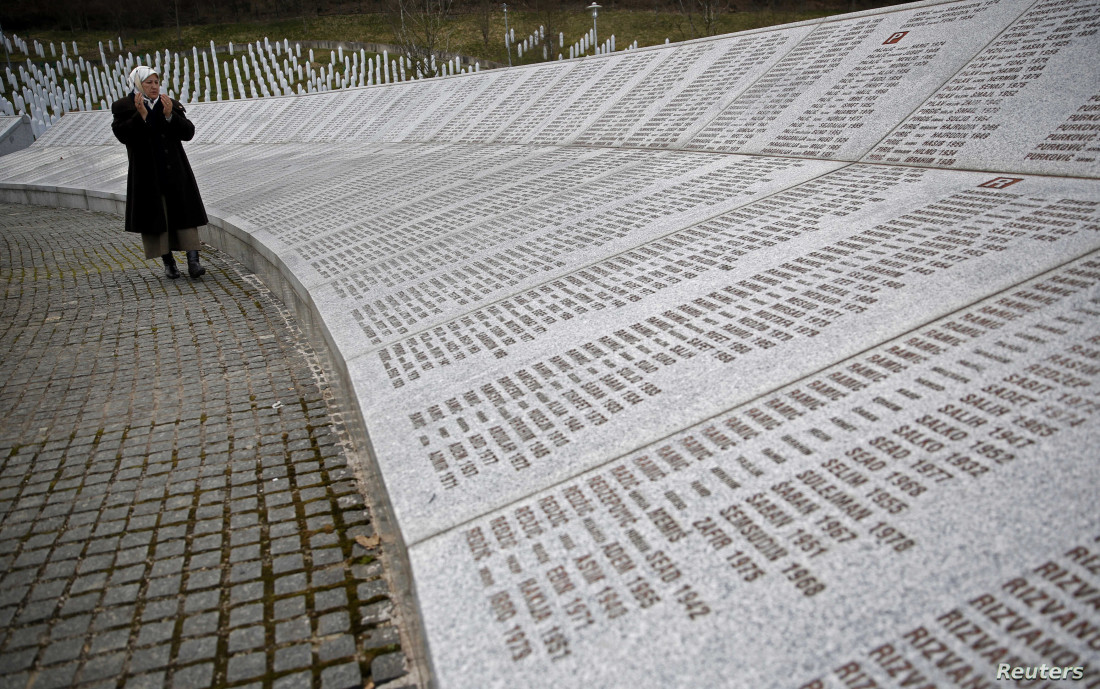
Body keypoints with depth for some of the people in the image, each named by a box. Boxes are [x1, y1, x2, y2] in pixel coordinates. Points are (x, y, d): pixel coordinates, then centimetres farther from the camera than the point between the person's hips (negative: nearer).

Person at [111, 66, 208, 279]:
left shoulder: (172, 105, 9)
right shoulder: (124, 107, 2)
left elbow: (188, 132, -1)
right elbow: (122, 134, -11)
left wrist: (170, 116, -15)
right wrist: (140, 117, -22)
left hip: (175, 171, 2)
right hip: (147, 174, -2)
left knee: (184, 214, -4)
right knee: (155, 217, 2)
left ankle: (193, 261, -6)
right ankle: (168, 262, 11)